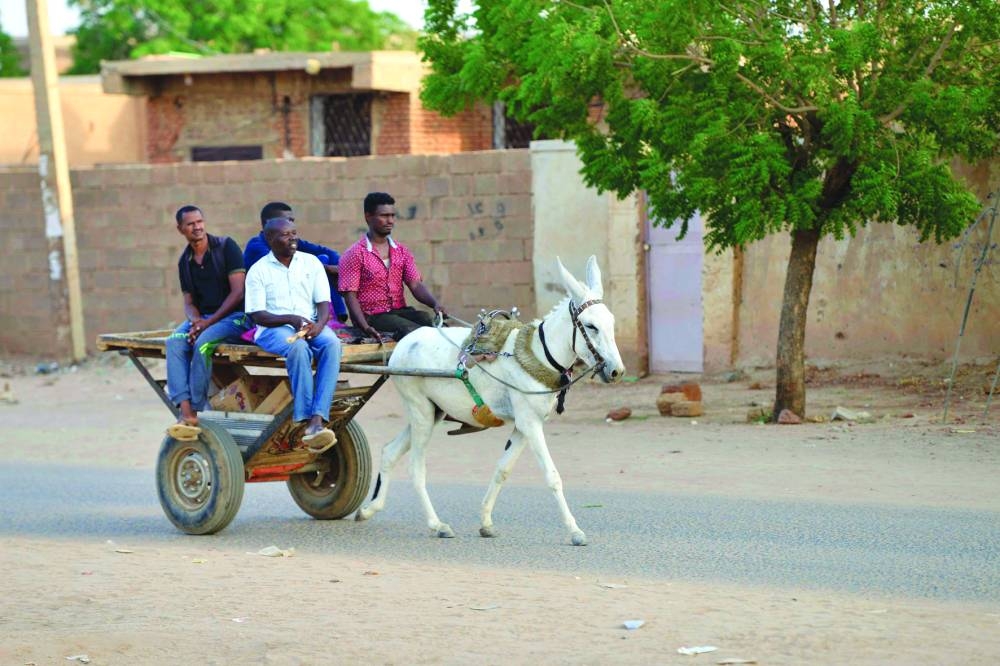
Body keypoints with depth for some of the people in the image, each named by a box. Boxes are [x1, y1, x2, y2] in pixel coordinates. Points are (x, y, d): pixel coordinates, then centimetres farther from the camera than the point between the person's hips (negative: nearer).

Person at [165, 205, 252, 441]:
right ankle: (186, 412, -37)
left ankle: (196, 411, -29)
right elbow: (189, 301, 14)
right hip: (202, 318, 5)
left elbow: (238, 291, -10)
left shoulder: (225, 247, -5)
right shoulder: (185, 262, 13)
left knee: (203, 343, -34)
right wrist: (195, 321, -11)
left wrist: (209, 322, -16)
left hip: (234, 316, -5)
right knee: (174, 342, -25)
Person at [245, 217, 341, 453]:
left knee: (332, 343, -32)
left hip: (311, 325, 3)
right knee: (298, 347, -38)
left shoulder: (311, 263, 13)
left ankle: (317, 421, -42)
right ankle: (306, 421, -40)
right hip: (273, 329, -3)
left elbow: (324, 303, 7)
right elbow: (258, 315, -3)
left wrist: (319, 324, -15)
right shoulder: (258, 270, 4)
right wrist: (290, 319, -20)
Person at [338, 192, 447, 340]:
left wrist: (435, 303, -15)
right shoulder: (355, 254, -1)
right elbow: (350, 296, -6)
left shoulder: (401, 251, 16)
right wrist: (365, 327, -24)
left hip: (401, 311, 5)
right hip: (373, 317, -5)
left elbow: (416, 285, 8)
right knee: (410, 329, -34)